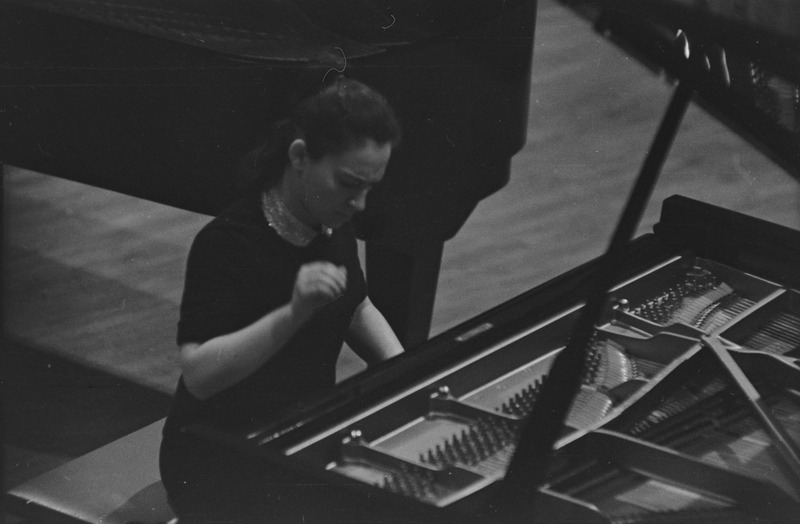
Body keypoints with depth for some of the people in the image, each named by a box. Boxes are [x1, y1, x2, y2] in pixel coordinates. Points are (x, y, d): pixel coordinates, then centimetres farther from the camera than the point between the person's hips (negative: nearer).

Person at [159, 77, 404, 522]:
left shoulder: (333, 225, 3)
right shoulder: (226, 244, -21)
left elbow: (358, 310, 20)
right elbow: (198, 374, -29)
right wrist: (293, 313, -40)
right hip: (222, 466, -7)